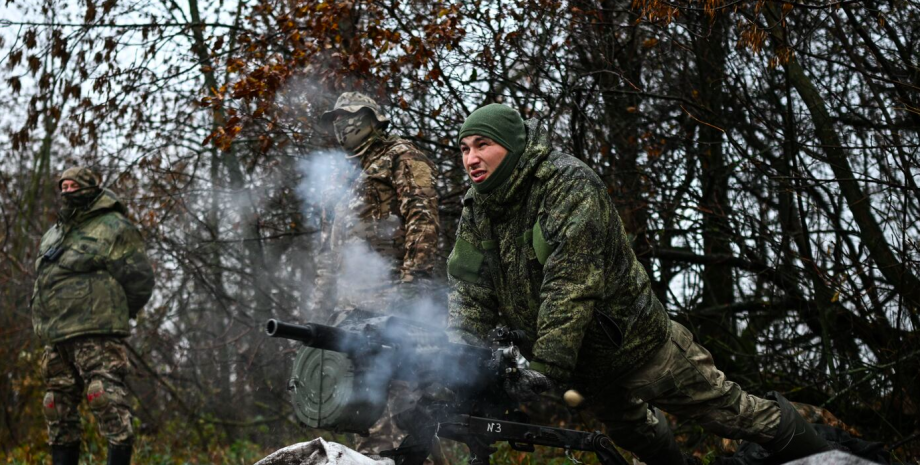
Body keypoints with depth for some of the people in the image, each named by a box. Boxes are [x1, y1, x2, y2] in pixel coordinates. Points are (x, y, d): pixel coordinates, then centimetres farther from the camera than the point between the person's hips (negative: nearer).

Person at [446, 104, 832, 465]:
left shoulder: (568, 183, -25)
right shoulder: (476, 209, -3)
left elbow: (571, 284, -33)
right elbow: (469, 287, -7)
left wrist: (547, 366, -38)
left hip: (633, 340, -7)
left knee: (724, 409, 2)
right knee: (630, 430, 27)